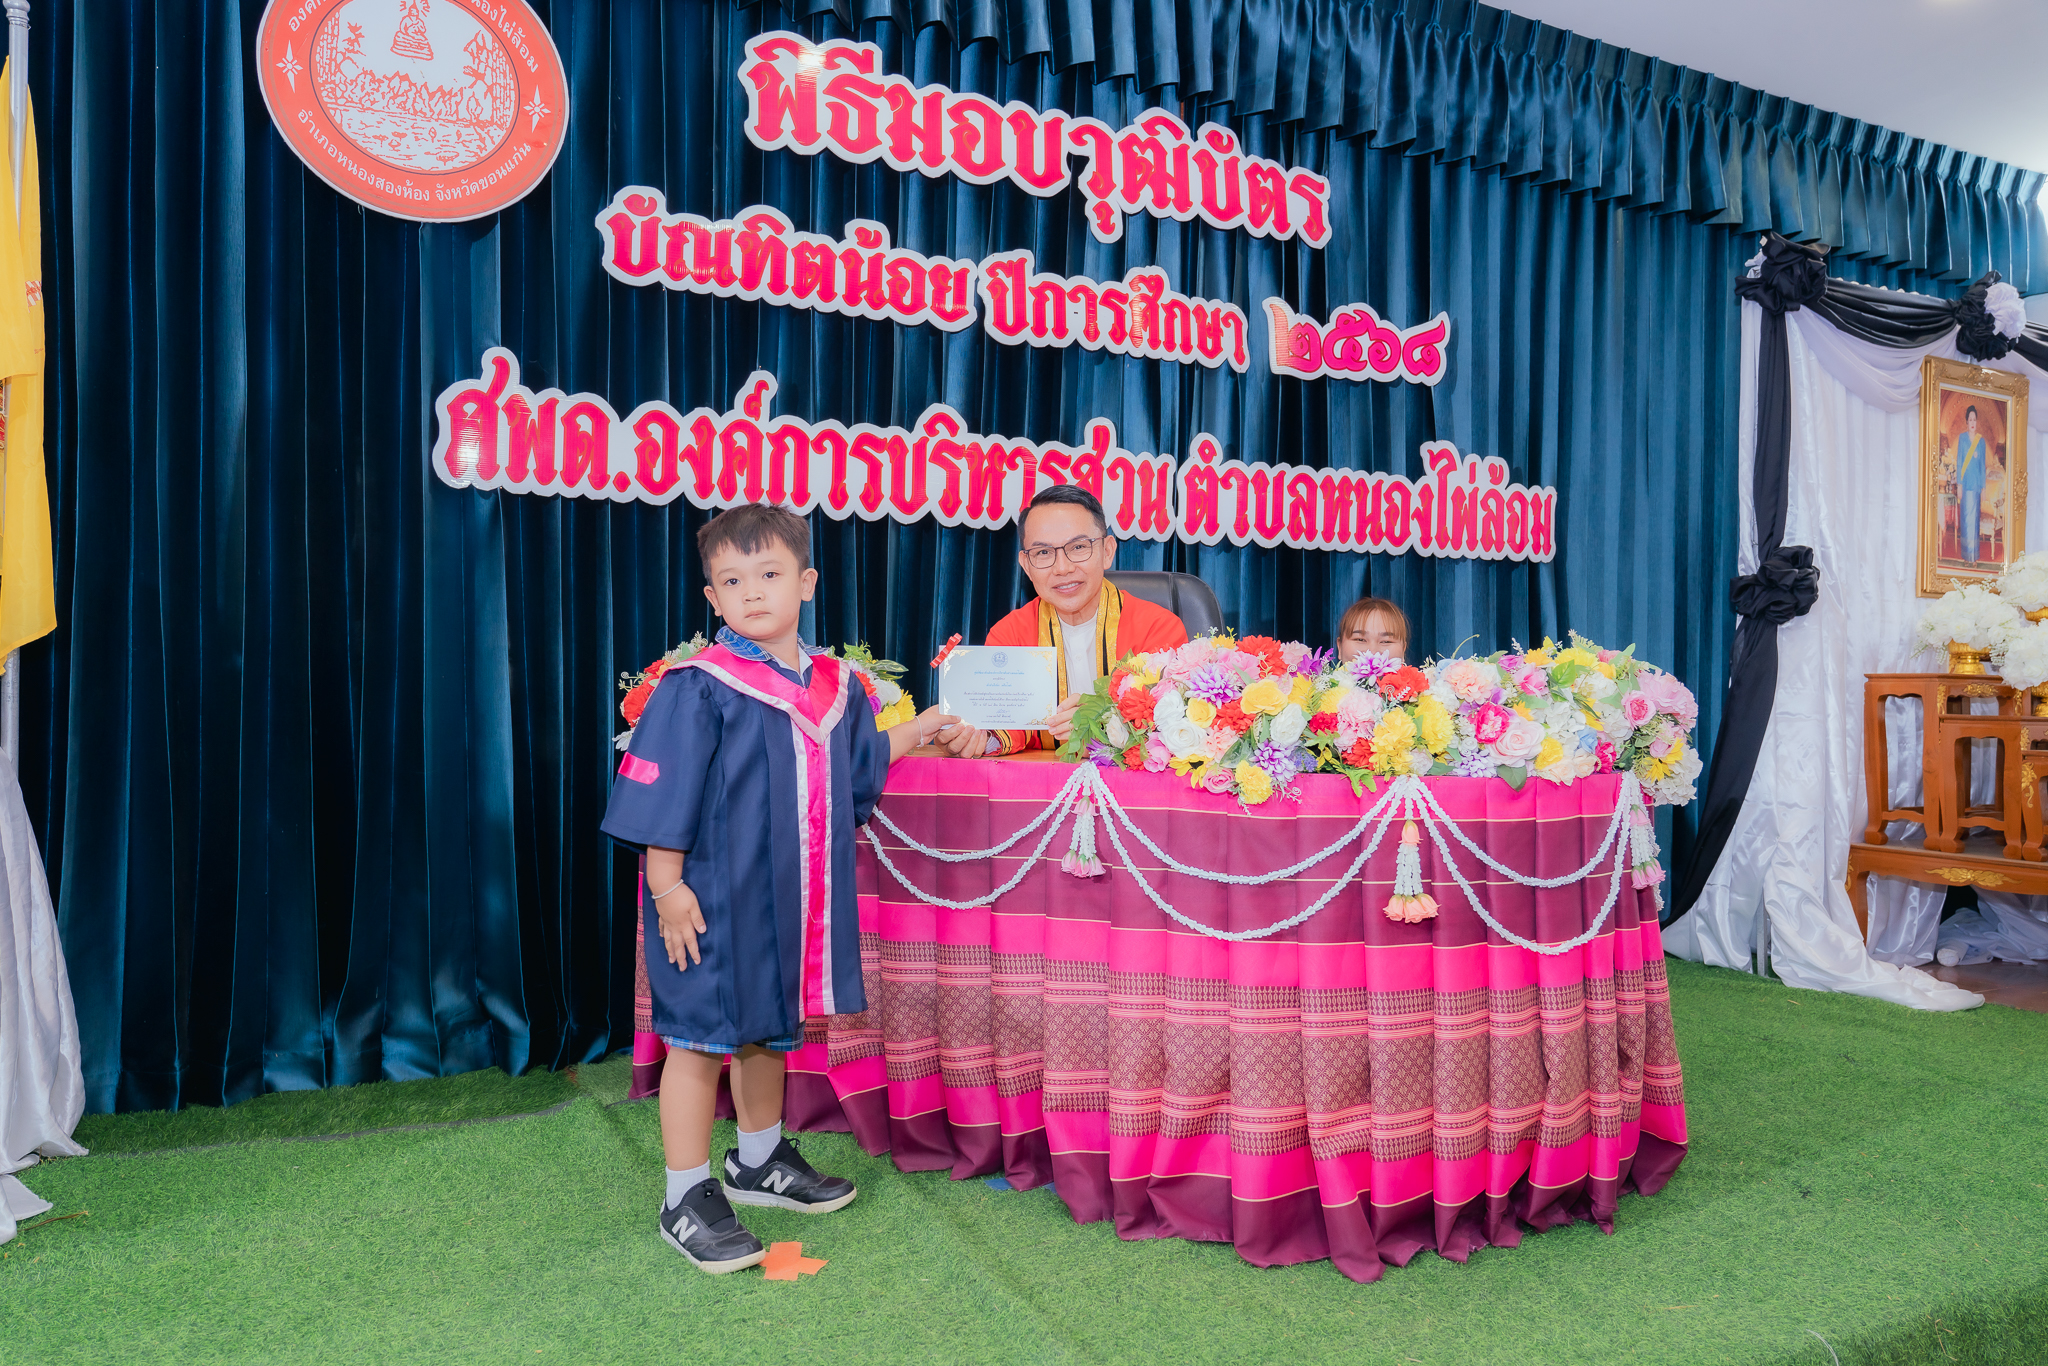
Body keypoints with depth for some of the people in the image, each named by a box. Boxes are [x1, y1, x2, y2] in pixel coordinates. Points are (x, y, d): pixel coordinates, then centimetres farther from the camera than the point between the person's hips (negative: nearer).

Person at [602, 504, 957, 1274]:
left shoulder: (836, 686, 6)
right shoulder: (698, 688, -14)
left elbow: (857, 770, 21)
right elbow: (663, 793, -14)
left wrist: (915, 731, 18)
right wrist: (667, 887, -17)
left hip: (792, 898, 7)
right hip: (711, 899, -6)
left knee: (770, 1030, 20)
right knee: (700, 1038, 2)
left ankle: (759, 1162, 40)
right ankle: (688, 1199, 17)